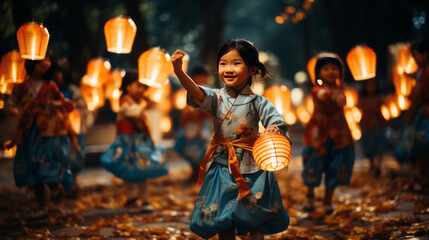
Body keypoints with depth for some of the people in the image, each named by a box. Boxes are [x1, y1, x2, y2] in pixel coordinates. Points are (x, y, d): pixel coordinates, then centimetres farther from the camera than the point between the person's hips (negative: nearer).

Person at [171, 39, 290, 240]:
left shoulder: (258, 102, -6)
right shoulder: (216, 98, -3)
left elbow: (277, 122, -11)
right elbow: (196, 93, -21)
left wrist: (275, 130, -37)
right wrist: (179, 71, -38)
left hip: (250, 169, -2)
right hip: (222, 168, 2)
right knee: (224, 223, 11)